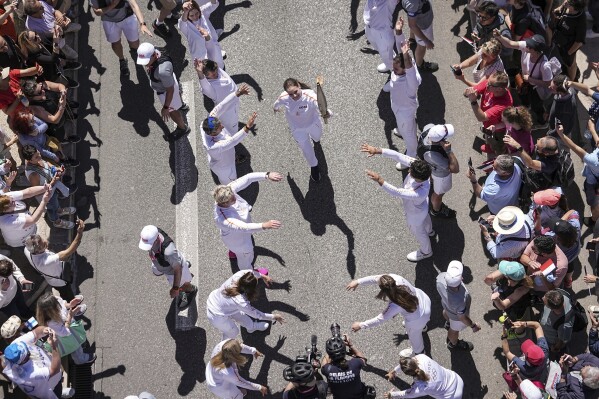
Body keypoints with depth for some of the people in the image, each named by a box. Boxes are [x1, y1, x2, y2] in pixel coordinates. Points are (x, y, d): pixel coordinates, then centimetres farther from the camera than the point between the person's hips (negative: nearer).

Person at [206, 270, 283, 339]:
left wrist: (263, 276, 7)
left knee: (241, 315, 28)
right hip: (217, 317, -7)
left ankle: (252, 327, 56)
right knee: (233, 332, 20)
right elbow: (257, 314, -20)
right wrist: (274, 317, -7)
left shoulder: (238, 275, -27)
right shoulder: (241, 302, -37)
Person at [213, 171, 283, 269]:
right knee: (246, 257, 26)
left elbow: (247, 178, -30)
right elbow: (243, 227, -54)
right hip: (237, 238, -6)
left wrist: (267, 175, -40)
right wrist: (264, 225, -65)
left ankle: (233, 252, 74)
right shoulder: (223, 219, -48)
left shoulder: (228, 190, -32)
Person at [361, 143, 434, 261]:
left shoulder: (421, 192, -51)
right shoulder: (417, 165, -37)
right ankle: (429, 230, 76)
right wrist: (377, 150, -39)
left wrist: (380, 181, -56)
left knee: (418, 231, 27)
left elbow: (397, 192, -49)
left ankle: (426, 251, 60)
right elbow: (397, 156, -34)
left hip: (415, 213, -6)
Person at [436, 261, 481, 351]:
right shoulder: (459, 301, -49)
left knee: (446, 312, 39)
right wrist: (473, 326, -8)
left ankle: (448, 323, 74)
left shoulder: (441, 277, -39)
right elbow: (462, 318, -27)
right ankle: (453, 344, 63)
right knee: (454, 330, 30)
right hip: (456, 316, -4)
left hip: (445, 303, 4)